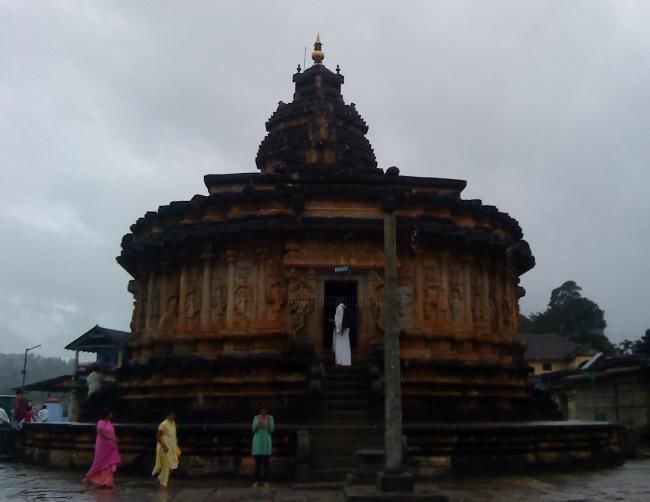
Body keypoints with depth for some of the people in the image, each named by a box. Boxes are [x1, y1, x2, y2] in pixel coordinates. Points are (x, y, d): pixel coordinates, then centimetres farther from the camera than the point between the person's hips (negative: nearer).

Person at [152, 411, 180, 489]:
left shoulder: (173, 423, 9)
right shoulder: (164, 424, -17)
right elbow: (158, 437, -19)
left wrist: (176, 446, 15)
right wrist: (164, 446, -22)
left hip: (172, 448, 8)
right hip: (165, 449, -8)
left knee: (172, 466, 9)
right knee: (166, 466, -2)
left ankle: (161, 478, 28)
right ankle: (163, 483, 11)